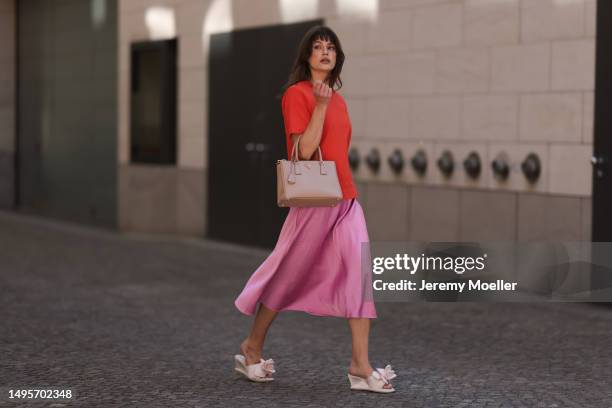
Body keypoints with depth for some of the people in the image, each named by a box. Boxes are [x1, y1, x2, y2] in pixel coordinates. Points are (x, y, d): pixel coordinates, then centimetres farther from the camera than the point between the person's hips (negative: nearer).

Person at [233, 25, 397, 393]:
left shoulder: (338, 99, 15)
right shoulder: (297, 94, -8)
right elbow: (305, 150, -16)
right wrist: (320, 105, -21)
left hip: (345, 198, 7)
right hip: (313, 199, -7)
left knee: (359, 274, -5)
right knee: (289, 276, 5)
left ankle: (361, 366, -6)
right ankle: (253, 347, 25)